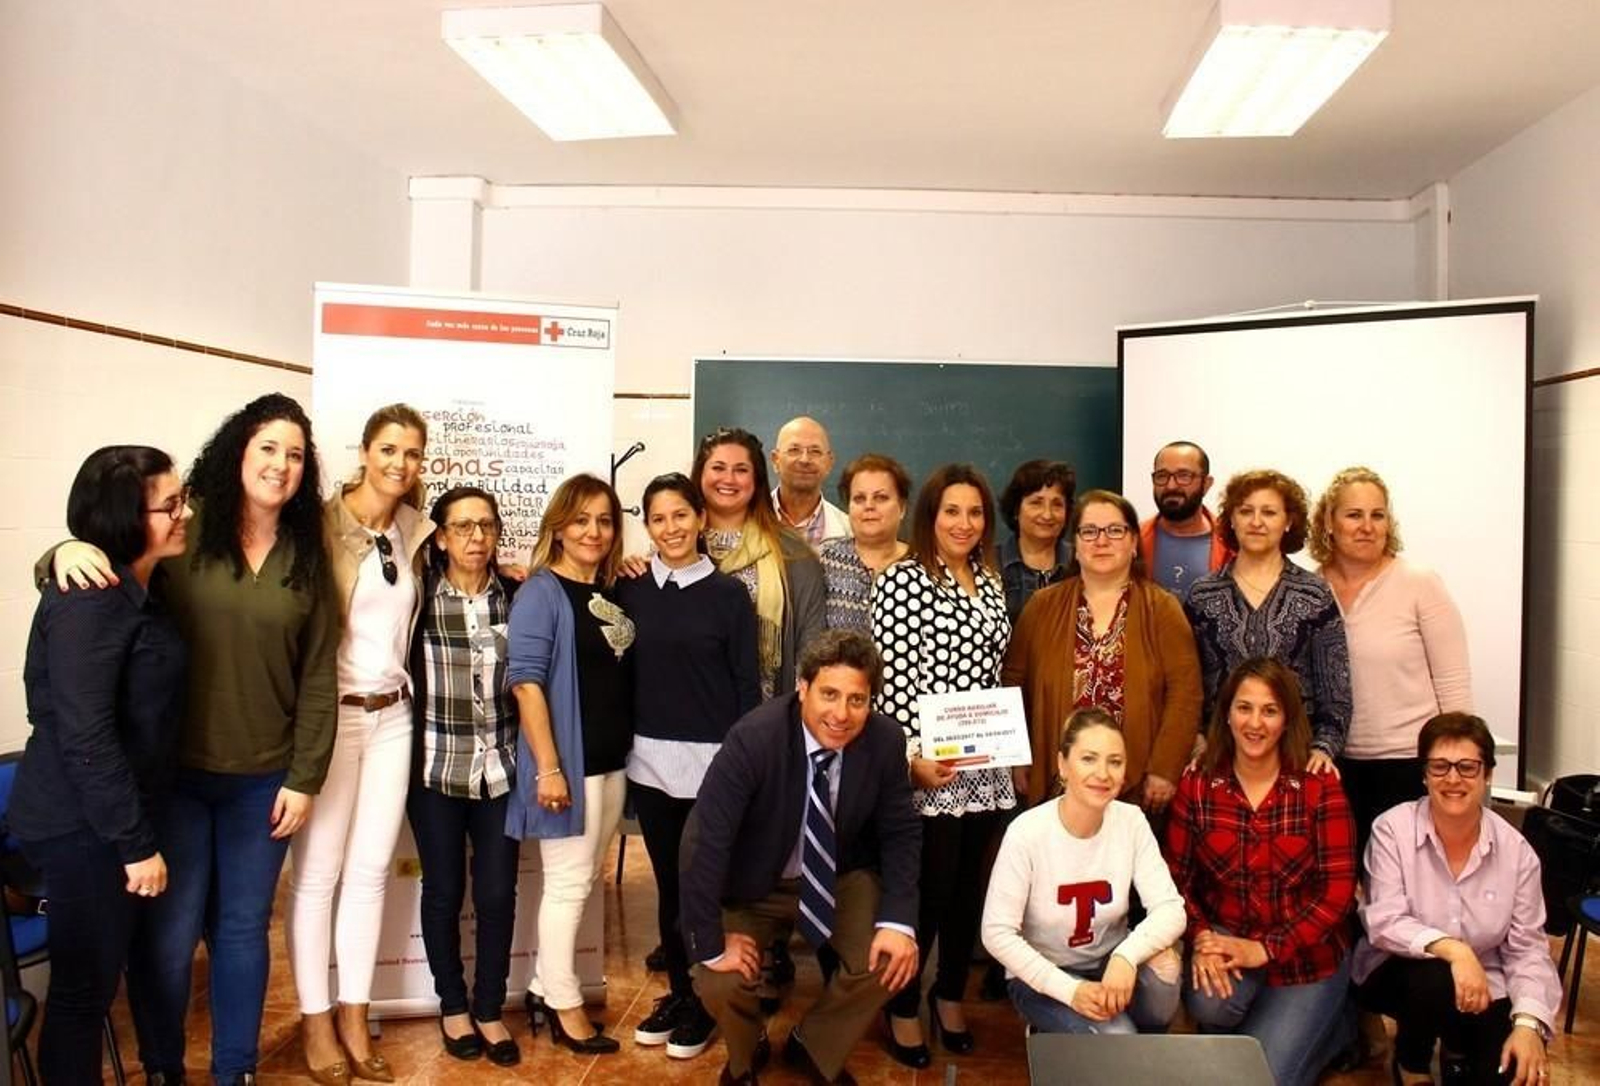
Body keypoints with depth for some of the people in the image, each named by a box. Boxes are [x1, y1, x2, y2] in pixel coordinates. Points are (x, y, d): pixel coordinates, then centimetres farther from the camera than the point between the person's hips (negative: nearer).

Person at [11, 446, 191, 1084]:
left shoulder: (142, 589, 8)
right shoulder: (91, 599, -22)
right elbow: (84, 735, -25)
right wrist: (136, 843, -21)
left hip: (109, 817, 9)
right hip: (81, 827, -9)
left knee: (96, 981, 20)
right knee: (83, 987, 5)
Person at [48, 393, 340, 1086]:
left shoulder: (306, 561, 3)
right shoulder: (182, 530, -6)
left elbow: (317, 680, 4)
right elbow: (88, 566, -5)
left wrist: (303, 777, 1)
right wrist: (67, 552, -28)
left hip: (261, 780, 2)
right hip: (172, 772, -2)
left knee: (242, 928, 14)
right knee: (167, 933, 5)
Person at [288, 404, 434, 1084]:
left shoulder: (416, 532, 8)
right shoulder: (323, 523, -10)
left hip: (392, 717, 5)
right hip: (328, 715, -5)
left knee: (371, 869, 11)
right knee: (317, 871, 4)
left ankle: (354, 1017, 23)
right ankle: (315, 1020, 19)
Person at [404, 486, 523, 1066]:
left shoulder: (516, 595, 2)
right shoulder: (420, 595, -5)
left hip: (501, 767, 2)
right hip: (437, 767, -1)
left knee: (497, 893, 5)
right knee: (443, 891, 11)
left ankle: (489, 1010, 23)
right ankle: (452, 1006, 30)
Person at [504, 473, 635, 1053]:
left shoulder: (613, 593, 10)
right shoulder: (541, 592, -10)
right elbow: (527, 681, -17)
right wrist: (548, 767, -21)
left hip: (612, 760, 7)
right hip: (567, 761, -7)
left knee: (584, 879, 15)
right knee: (568, 881, 3)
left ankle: (544, 988, 29)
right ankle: (564, 1005, 18)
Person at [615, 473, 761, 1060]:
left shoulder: (728, 593, -3)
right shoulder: (628, 587, 4)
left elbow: (747, 683, -2)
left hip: (713, 759, -3)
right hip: (649, 757, 3)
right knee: (668, 882, 12)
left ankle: (704, 1002, 21)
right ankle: (677, 992, 28)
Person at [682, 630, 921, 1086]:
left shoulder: (885, 740, -19)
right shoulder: (754, 738, -31)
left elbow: (901, 833, -6)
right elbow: (704, 841, -29)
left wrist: (899, 920, -19)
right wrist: (710, 944, -25)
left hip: (840, 877, 3)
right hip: (752, 885, -2)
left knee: (889, 960, -17)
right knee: (719, 984, -20)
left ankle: (813, 1048, 15)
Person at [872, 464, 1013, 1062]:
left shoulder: (991, 583, 11)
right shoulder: (901, 580, -9)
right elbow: (889, 679, -13)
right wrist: (910, 758, -18)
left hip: (986, 768, 6)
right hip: (927, 768, -6)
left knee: (969, 888, 14)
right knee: (927, 891, 1)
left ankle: (950, 997, 33)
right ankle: (903, 1009, 20)